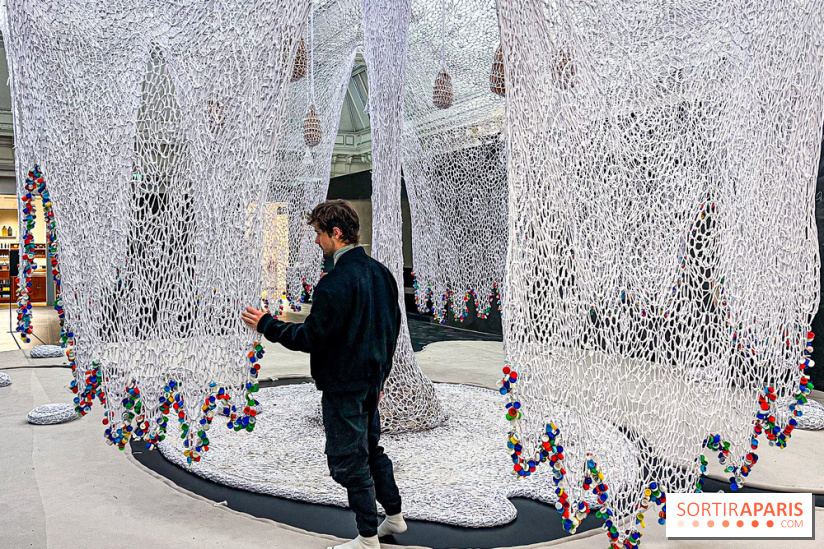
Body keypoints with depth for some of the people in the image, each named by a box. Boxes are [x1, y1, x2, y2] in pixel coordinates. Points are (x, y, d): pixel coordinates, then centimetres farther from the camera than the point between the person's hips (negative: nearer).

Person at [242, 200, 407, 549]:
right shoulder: (380, 273, 5)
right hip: (371, 382, 9)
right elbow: (392, 327, 12)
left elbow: (311, 338, -19)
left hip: (342, 386, -9)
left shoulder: (334, 283, -22)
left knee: (349, 460, 5)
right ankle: (394, 517, 33)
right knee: (372, 448, 23)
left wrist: (266, 325, -7)